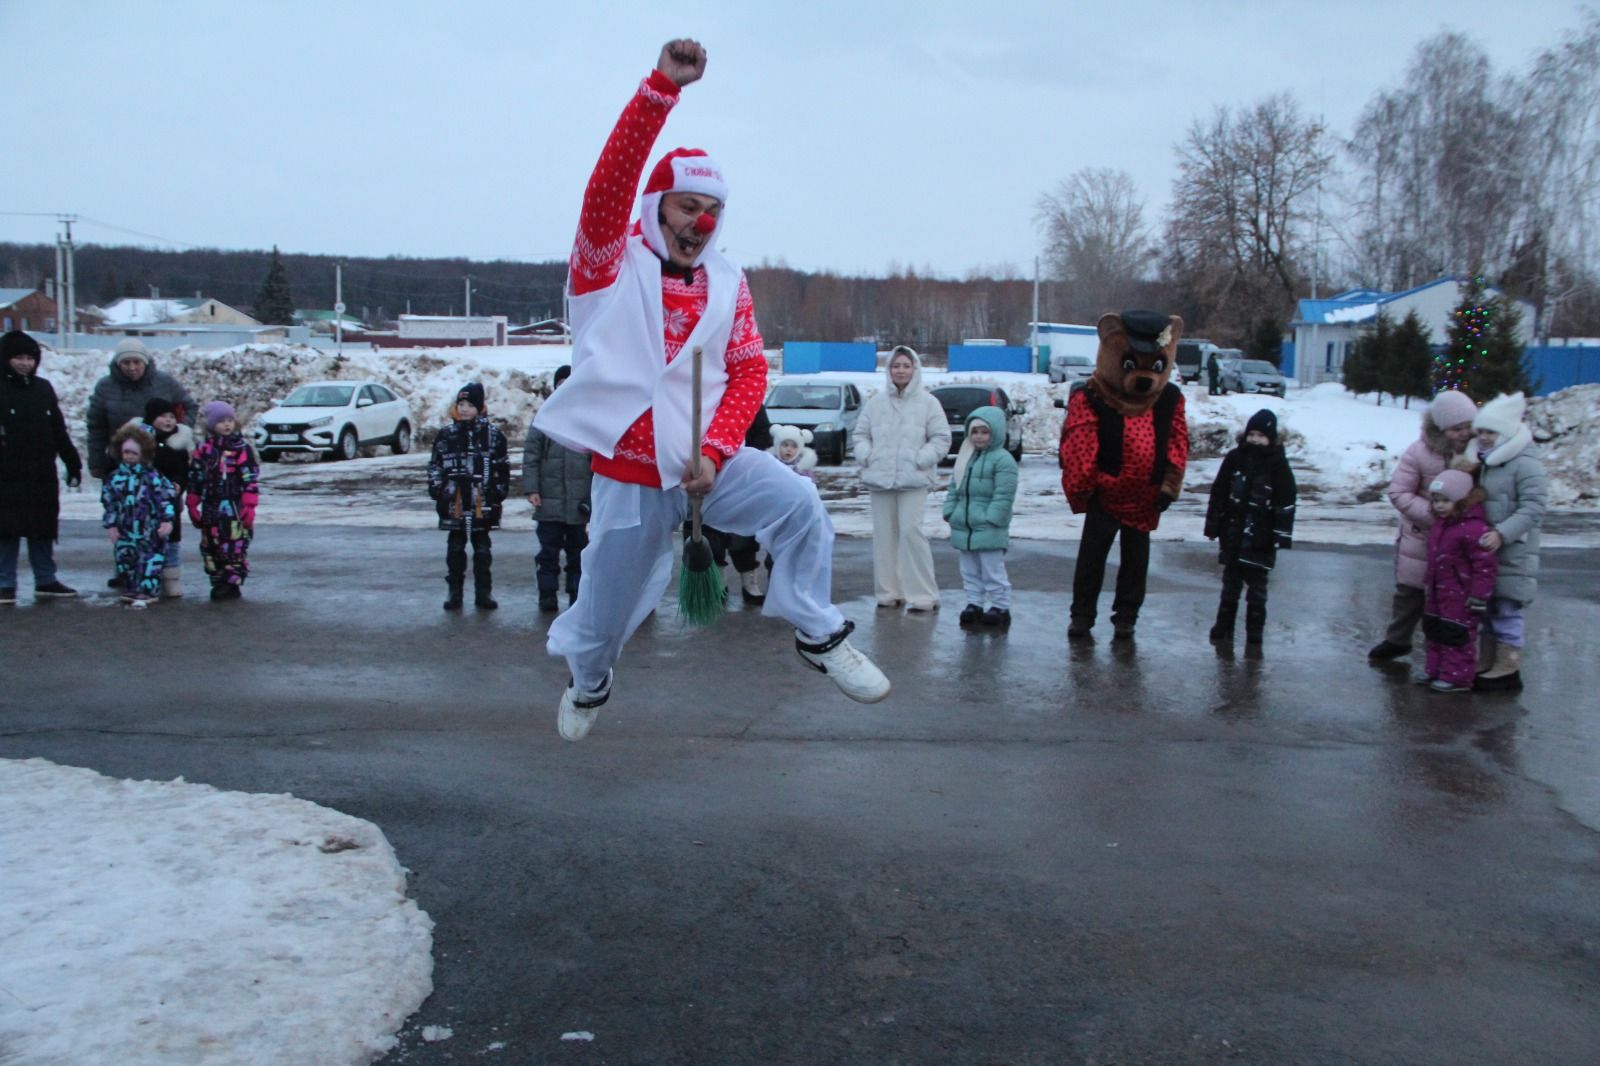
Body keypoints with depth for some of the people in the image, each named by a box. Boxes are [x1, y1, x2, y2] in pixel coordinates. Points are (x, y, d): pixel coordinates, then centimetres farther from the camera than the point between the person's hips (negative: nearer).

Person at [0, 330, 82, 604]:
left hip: (43, 475, 4)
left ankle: (46, 581, 18)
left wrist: (73, 464, 13)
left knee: (43, 530, 10)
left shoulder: (43, 388, 11)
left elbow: (59, 431, 14)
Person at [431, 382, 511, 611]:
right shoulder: (446, 434, 4)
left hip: (482, 504, -1)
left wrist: (499, 492, 0)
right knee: (455, 548, 8)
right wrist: (437, 490, 0)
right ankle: (454, 592, 15)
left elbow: (502, 466, 3)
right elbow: (435, 465, 8)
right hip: (454, 503, 1)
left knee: (482, 549, 7)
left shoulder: (493, 434, 0)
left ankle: (483, 593, 14)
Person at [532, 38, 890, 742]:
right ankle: (587, 684, 46)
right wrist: (662, 86, -29)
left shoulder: (727, 285, 4)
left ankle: (818, 635, -4)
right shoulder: (612, 263, -4)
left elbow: (749, 373, 1)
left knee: (800, 506, -24)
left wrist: (715, 451, -14)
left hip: (709, 460, 2)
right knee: (604, 616, 11)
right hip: (627, 476, -1)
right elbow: (612, 178, -20)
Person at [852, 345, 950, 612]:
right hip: (879, 478, 4)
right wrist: (866, 456, -1)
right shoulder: (876, 402, 10)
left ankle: (923, 594, -5)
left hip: (913, 480, -4)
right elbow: (860, 434, 16)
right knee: (884, 534, 6)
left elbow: (941, 439, 1)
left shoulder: (928, 402, 1)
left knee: (911, 531, -12)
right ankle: (888, 591, 15)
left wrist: (920, 460, -10)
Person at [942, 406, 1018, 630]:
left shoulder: (1002, 459, -11)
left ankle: (1000, 608, 9)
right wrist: (950, 512, 7)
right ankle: (974, 604, 24)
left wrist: (990, 519, -19)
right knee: (970, 572, 14)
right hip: (963, 527, 8)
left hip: (989, 530, -8)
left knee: (993, 572, 0)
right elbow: (954, 488, 17)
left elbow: (1003, 495, -16)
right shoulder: (965, 457, 13)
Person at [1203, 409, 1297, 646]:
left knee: (1257, 586, 4)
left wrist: (1282, 536, -9)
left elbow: (1285, 502, -5)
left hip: (1261, 540, -2)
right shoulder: (1234, 458, 2)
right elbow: (1218, 493, 6)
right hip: (1233, 535, 3)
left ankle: (1254, 634, 11)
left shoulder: (1278, 464, -5)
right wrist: (1213, 526, 5)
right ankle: (1223, 628, 20)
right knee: (1230, 584, 12)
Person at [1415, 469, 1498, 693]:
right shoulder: (1439, 524, 8)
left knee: (1458, 636, -1)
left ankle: (1457, 676, 7)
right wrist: (1428, 583, 23)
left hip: (1460, 598, -9)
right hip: (1437, 593, 9)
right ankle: (1435, 669, 29)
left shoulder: (1474, 529, -22)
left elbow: (1485, 565, -22)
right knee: (1435, 632, 17)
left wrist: (1478, 597, -20)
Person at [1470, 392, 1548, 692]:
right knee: (1489, 607, 14)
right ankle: (1491, 663, 25)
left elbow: (1533, 509, -20)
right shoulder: (1487, 462, 14)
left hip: (1513, 553, -9)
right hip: (1487, 548, 9)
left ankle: (1508, 670, 6)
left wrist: (1502, 533, -28)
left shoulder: (1526, 464, -14)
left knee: (1507, 609, -3)